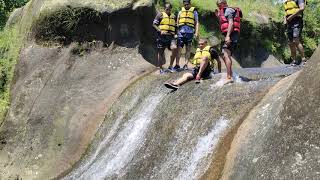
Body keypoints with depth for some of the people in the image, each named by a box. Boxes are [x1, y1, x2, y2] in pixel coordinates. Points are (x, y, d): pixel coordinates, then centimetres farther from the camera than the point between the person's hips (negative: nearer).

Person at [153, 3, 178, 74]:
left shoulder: (174, 17, 17)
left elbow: (176, 26, 27)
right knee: (161, 52, 2)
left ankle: (170, 65, -6)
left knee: (174, 48, -21)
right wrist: (160, 31, -13)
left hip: (171, 36, 2)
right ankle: (161, 69, 14)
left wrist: (175, 33, 9)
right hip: (162, 36, -2)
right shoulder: (160, 15, 4)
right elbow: (154, 24, 0)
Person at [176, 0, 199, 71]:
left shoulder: (194, 11, 11)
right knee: (179, 48, -5)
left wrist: (196, 32, -5)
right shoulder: (180, 12, 17)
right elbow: (177, 22, 19)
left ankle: (186, 65, 0)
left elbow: (197, 22, 6)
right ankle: (177, 64, -5)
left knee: (188, 49, 0)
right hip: (181, 32, 1)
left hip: (189, 32, -1)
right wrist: (176, 32, 8)